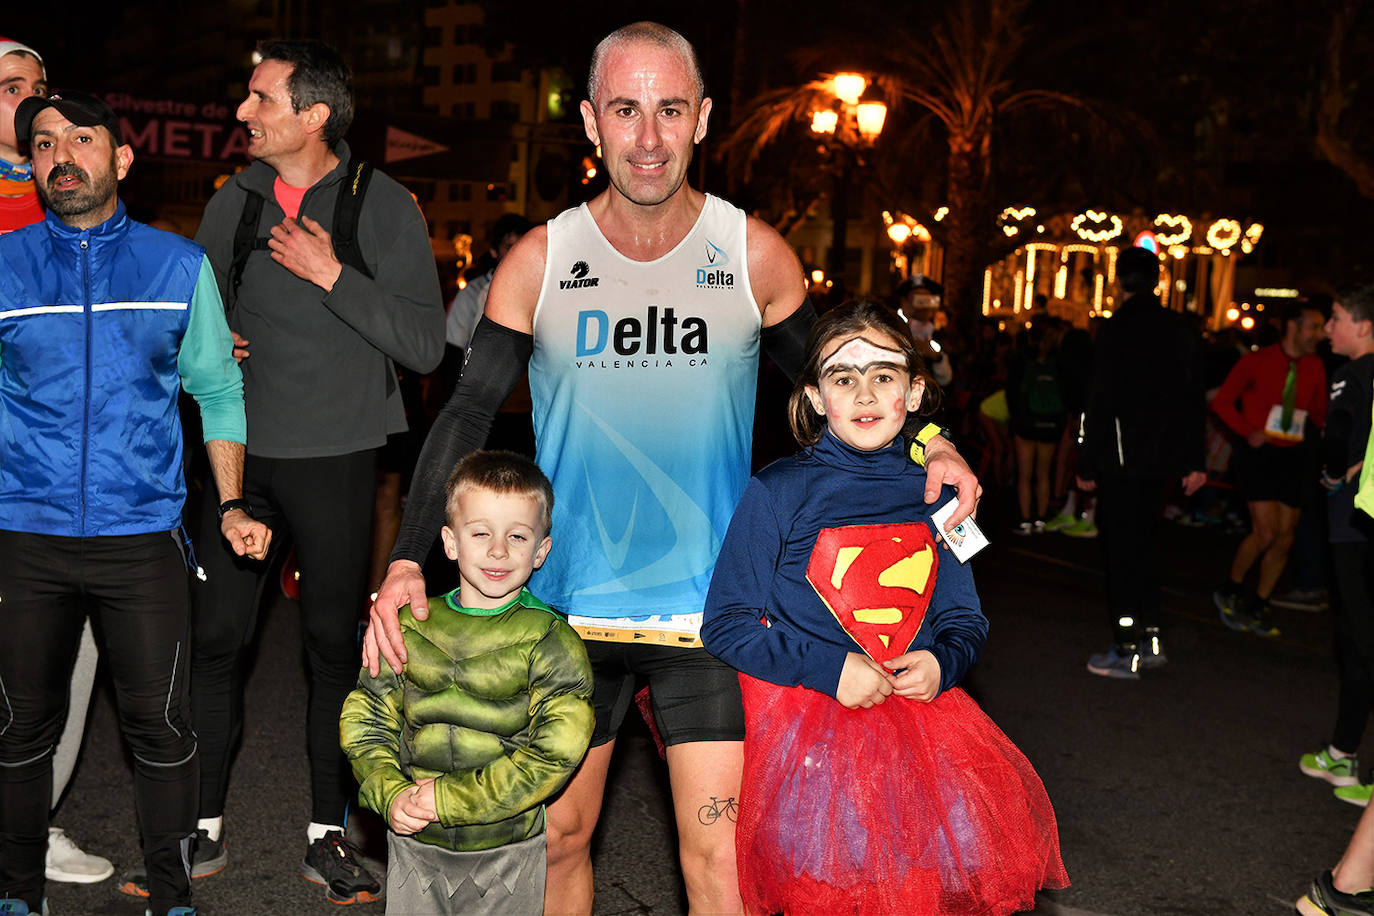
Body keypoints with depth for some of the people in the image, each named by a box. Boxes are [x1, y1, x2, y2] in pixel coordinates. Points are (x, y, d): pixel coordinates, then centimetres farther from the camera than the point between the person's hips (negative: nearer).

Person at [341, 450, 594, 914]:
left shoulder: (551, 640, -11)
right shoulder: (410, 626, -1)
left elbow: (557, 751, -18)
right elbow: (364, 719, 4)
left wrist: (452, 798, -19)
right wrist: (391, 795, -12)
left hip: (506, 851, -2)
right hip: (413, 844, 3)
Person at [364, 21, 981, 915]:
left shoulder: (755, 255, -3)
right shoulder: (540, 261, -4)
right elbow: (467, 414, -1)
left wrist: (924, 438, -7)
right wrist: (406, 561, -12)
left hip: (710, 606, -1)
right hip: (570, 605, 1)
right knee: (557, 834, 13)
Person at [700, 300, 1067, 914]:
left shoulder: (934, 494, 8)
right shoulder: (777, 493, -5)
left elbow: (965, 619, 16)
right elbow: (725, 625, -6)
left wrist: (943, 662, -6)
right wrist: (829, 668, -15)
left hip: (919, 706, 4)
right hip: (802, 714, -4)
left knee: (977, 839, -11)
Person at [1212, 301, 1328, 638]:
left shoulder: (1315, 368, 7)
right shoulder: (1257, 361, -5)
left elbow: (1319, 413, 16)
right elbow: (1222, 401, 0)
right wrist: (1248, 431, -13)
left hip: (1292, 457, 5)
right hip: (1258, 455, -5)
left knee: (1285, 538, 4)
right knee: (1265, 532, -14)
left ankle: (1259, 606, 18)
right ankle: (1230, 591, 9)